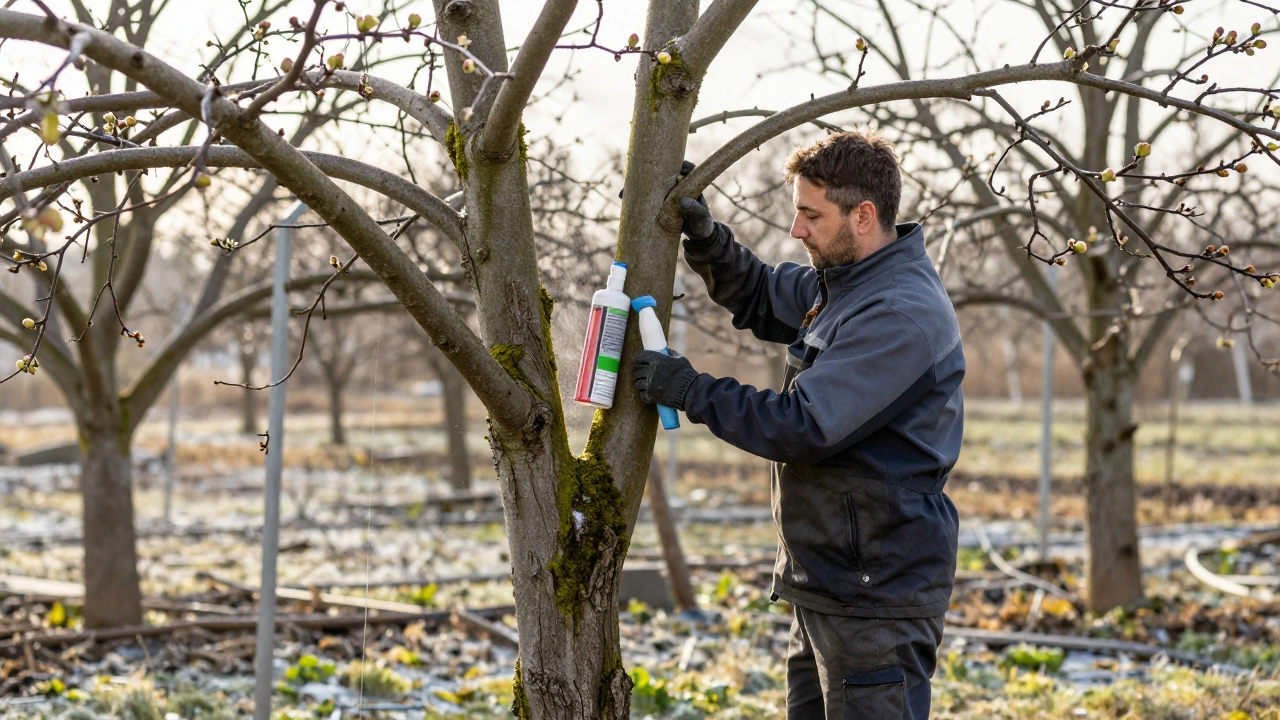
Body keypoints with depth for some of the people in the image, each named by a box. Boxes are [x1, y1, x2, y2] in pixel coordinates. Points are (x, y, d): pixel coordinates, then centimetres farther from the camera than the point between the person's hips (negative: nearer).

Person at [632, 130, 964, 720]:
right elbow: (757, 298, 26)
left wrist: (691, 391, -16)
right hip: (825, 583, 10)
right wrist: (701, 233, 9)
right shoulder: (840, 283, 10)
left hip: (878, 590, -10)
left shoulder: (901, 314, -22)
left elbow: (804, 427, -24)